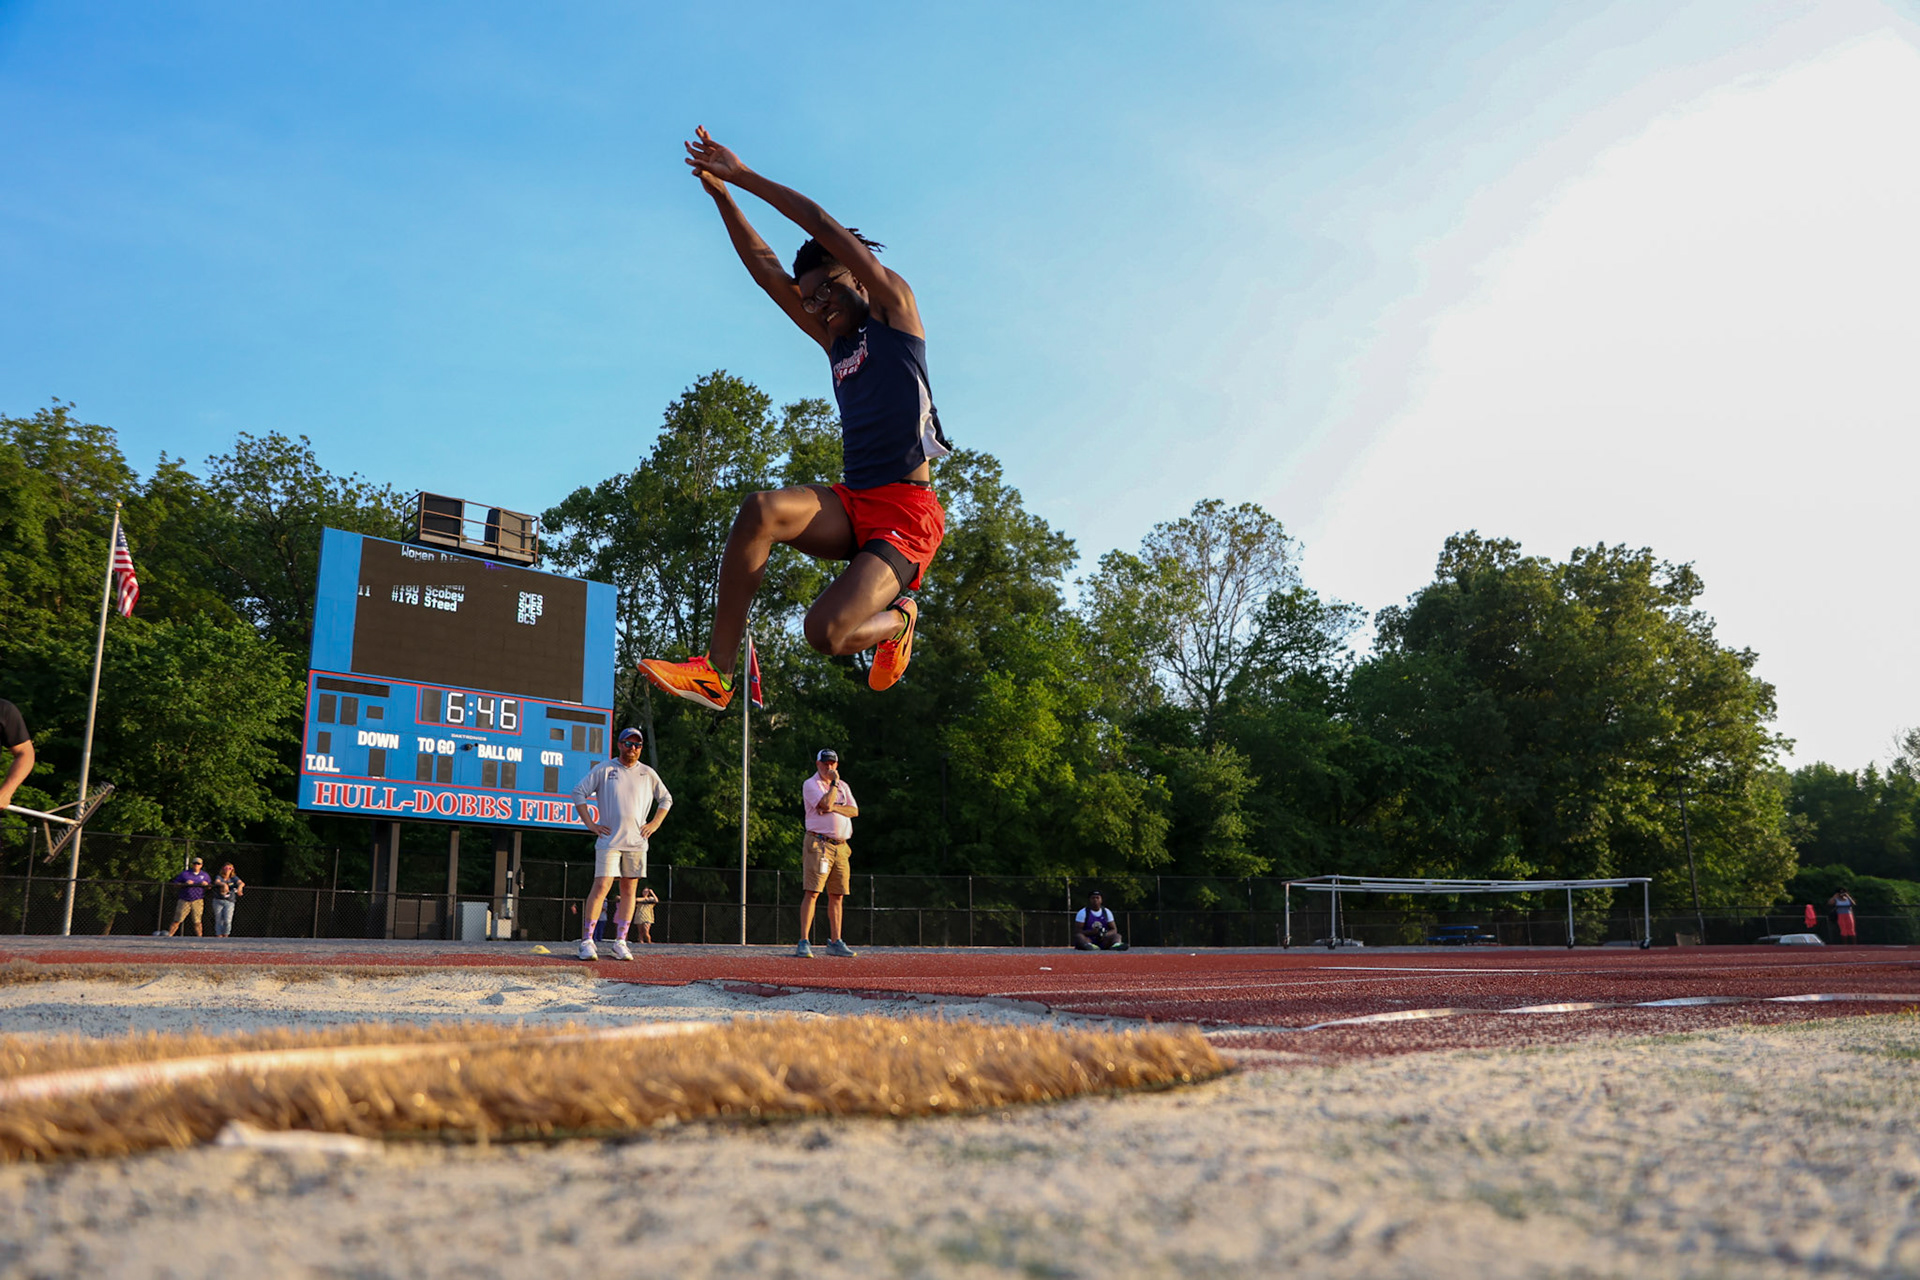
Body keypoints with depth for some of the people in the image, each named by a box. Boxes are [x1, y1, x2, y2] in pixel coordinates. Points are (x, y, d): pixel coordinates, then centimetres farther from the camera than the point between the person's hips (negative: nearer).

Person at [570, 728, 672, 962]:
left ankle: (620, 942, 9)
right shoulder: (603, 769, 2)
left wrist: (655, 824, 8)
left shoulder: (648, 774, 11)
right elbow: (579, 793, 3)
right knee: (601, 886, -13)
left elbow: (666, 799, 21)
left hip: (637, 841, 3)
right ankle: (587, 940, -10)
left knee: (629, 889, 4)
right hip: (609, 840, -3)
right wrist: (590, 824, -4)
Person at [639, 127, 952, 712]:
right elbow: (767, 273, 21)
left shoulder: (894, 307, 7)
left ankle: (898, 620, 12)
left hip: (905, 513, -6)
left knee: (826, 632, -24)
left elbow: (822, 226, 1)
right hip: (852, 504, 7)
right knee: (762, 509, -26)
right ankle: (715, 672, -23)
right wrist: (721, 194, 15)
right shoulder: (837, 341, 24)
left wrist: (742, 173, 5)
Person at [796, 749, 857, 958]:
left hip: (841, 846, 6)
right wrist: (834, 782, -5)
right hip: (818, 844, -6)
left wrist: (833, 808, -9)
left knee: (837, 896, 8)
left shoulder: (843, 786, 19)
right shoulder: (810, 784, 0)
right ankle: (804, 942, -13)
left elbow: (854, 811, 6)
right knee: (812, 892, -12)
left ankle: (835, 942, 14)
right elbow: (826, 803, -16)